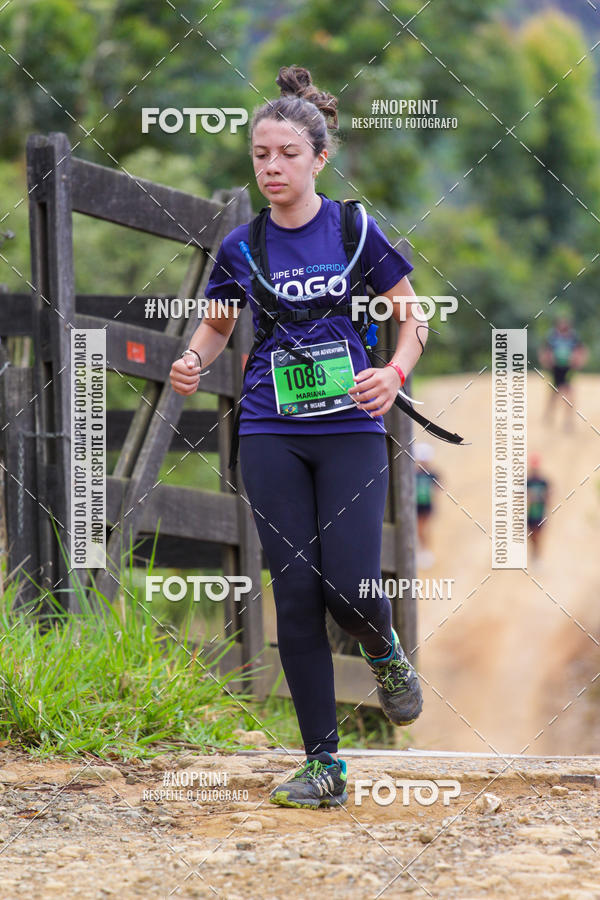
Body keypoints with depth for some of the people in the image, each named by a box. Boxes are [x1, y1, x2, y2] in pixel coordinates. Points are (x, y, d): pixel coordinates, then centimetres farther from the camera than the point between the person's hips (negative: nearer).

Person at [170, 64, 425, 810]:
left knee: (350, 582, -15)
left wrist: (395, 373, -13)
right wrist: (193, 361, -5)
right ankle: (323, 763, 4)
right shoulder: (242, 247, 4)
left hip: (351, 429, -2)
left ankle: (385, 652, 23)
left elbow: (412, 317, 6)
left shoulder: (355, 230, -2)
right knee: (295, 592, -2)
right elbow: (217, 326, 17)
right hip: (271, 434, 2)